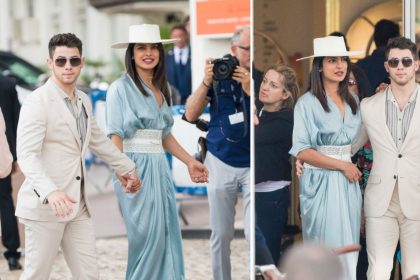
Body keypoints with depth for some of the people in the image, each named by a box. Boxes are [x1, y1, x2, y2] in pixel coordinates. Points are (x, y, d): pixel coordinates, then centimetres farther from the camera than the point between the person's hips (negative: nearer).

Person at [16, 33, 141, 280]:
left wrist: (126, 168, 39)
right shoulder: (38, 101, -12)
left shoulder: (84, 101, 13)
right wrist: (50, 192, -35)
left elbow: (99, 140, 30)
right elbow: (27, 154, -21)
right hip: (45, 205, -7)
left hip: (78, 205, 7)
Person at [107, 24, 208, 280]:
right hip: (136, 168, -7)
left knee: (167, 235, 5)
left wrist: (190, 161, 17)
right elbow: (115, 136, -10)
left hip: (159, 167, 7)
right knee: (145, 237, -6)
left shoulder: (161, 89, 14)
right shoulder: (121, 88, -6)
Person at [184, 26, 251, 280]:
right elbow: (191, 115, -3)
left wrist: (248, 87, -22)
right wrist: (206, 81, -15)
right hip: (220, 163, 1)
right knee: (221, 235, 8)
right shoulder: (218, 76, 0)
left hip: (252, 166, -1)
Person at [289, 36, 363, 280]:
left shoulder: (353, 101, 10)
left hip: (348, 183, 5)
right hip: (321, 182, -5)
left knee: (349, 249, 6)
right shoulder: (307, 103, -7)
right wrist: (342, 166, -13)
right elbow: (301, 151, -14)